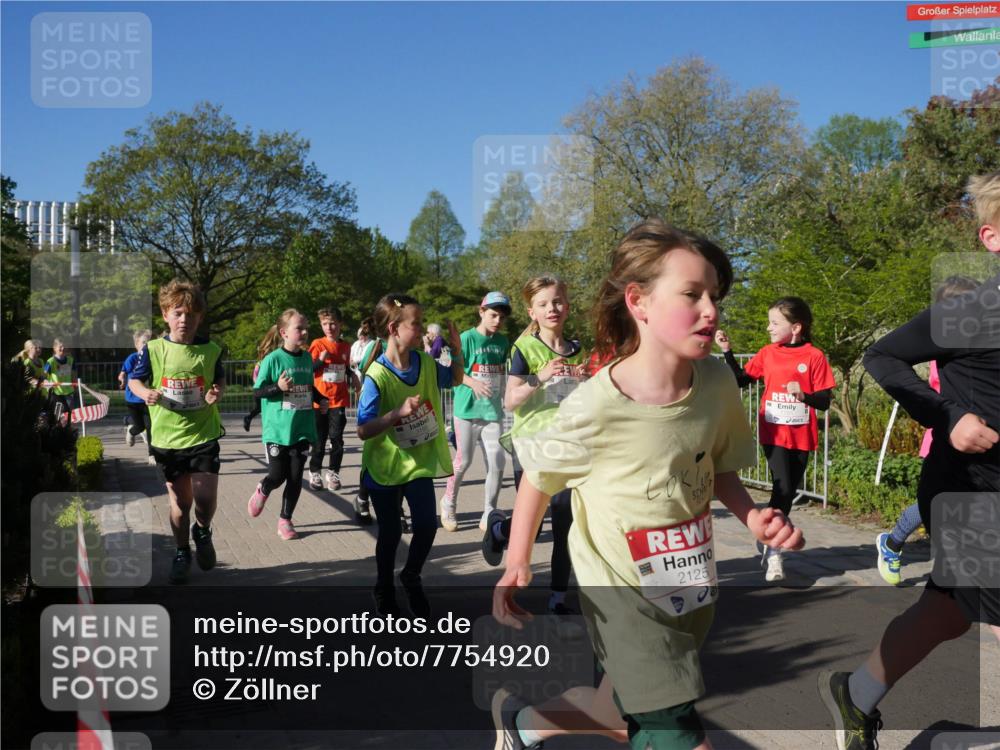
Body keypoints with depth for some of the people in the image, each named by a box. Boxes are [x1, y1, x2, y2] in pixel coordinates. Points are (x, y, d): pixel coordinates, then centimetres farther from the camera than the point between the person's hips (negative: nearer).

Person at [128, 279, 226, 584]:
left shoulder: (210, 350, -3)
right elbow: (134, 381, 5)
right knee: (180, 503, 9)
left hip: (203, 435, 0)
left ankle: (202, 532, 24)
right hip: (167, 437, 1)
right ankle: (182, 553, 32)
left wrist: (217, 393, -10)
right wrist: (146, 393, -16)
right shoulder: (153, 349, -5)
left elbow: (220, 381, 11)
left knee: (205, 499, -11)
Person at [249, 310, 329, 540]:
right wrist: (279, 387, -24)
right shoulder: (273, 359, -11)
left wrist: (321, 399, 2)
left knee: (295, 477, 5)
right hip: (277, 429, -4)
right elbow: (257, 392, -8)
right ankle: (262, 491, 35)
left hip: (302, 428, 4)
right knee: (277, 476, 0)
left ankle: (285, 520, 20)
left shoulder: (307, 357, 5)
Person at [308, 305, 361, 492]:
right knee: (319, 439, 6)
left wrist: (353, 376, 4)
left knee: (337, 438, -1)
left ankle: (333, 473, 11)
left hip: (339, 400, 2)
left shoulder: (345, 346, 7)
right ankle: (314, 472, 20)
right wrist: (321, 360, -20)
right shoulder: (317, 344, -4)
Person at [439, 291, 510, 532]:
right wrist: (473, 383, -22)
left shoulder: (503, 342, 8)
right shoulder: (467, 338, -7)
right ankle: (448, 504, 29)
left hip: (493, 411, 4)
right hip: (468, 409, -4)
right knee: (464, 461, 5)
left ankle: (489, 516, 10)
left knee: (497, 463, -3)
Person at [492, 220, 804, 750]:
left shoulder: (717, 383, -11)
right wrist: (517, 563, -11)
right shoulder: (593, 410, -25)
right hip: (620, 588, -6)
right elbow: (539, 477, -8)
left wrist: (752, 517, -13)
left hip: (689, 582, 6)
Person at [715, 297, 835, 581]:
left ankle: (768, 539, 30)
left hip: (802, 436, 0)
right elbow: (741, 380, 12)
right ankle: (773, 550, -4)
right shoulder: (767, 353, 3)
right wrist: (727, 351, 5)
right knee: (783, 489, -13)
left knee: (789, 493, 12)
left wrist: (803, 395, -24)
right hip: (774, 433, 0)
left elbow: (824, 401, -5)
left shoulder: (814, 357, -6)